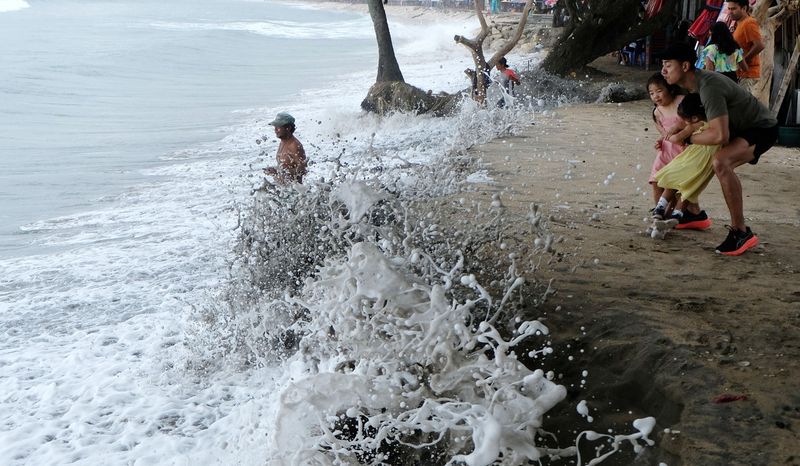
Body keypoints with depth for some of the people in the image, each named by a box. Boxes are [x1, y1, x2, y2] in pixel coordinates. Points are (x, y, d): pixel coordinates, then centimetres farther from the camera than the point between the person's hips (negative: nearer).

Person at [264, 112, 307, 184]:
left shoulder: (295, 146, -18)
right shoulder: (282, 143, 9)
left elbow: (301, 170, -22)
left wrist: (277, 171, -25)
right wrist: (274, 169, 1)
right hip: (280, 185, 8)